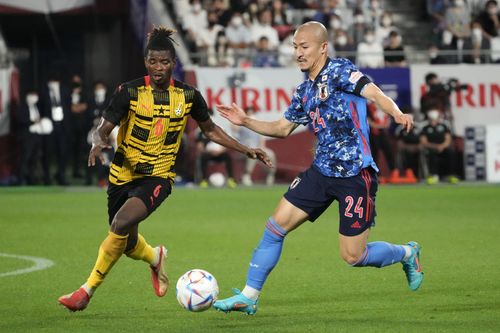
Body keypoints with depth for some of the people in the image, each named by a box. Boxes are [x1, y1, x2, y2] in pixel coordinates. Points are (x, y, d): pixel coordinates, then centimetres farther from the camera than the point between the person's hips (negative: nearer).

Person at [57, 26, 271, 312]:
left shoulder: (188, 96, -2)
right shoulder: (130, 92, -8)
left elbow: (210, 130, 14)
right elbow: (104, 129, -11)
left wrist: (246, 150, 10)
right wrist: (99, 143, -34)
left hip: (158, 177, -1)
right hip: (123, 174, 1)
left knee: (121, 224, -27)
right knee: (128, 245, 11)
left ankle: (89, 290, -16)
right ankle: (155, 258, 49)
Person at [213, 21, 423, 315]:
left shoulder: (339, 70, -10)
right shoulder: (304, 91, 12)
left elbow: (374, 93, -24)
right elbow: (283, 128, 25)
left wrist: (397, 113, -44)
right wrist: (246, 122, 12)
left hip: (356, 175, -7)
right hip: (322, 170, 7)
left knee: (353, 256, -3)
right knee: (276, 225, -1)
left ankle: (407, 254, 26)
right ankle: (249, 297, 8)